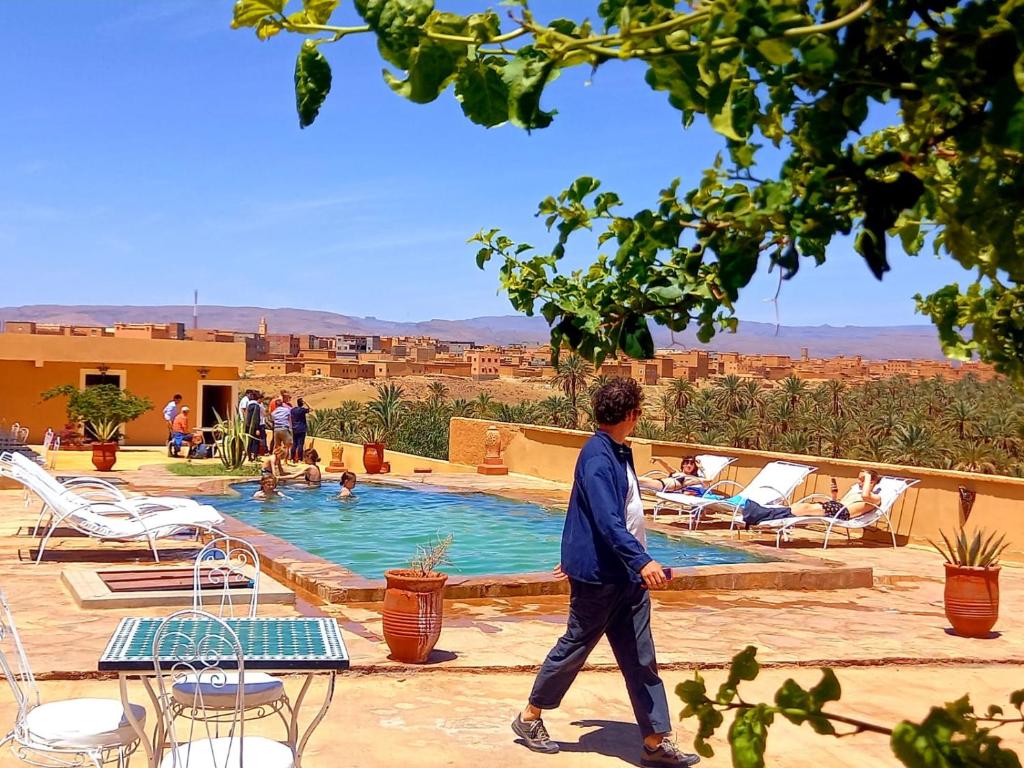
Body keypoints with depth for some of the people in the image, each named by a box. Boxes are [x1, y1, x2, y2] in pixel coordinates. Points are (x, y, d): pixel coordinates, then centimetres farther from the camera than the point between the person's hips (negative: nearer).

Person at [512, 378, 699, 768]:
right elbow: (607, 520, -30)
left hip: (627, 573, 9)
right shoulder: (597, 457, -19)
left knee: (641, 658, 7)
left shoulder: (620, 452, 12)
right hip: (597, 573, -9)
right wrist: (642, 560, -39)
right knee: (575, 646, 6)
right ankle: (530, 717, 24)